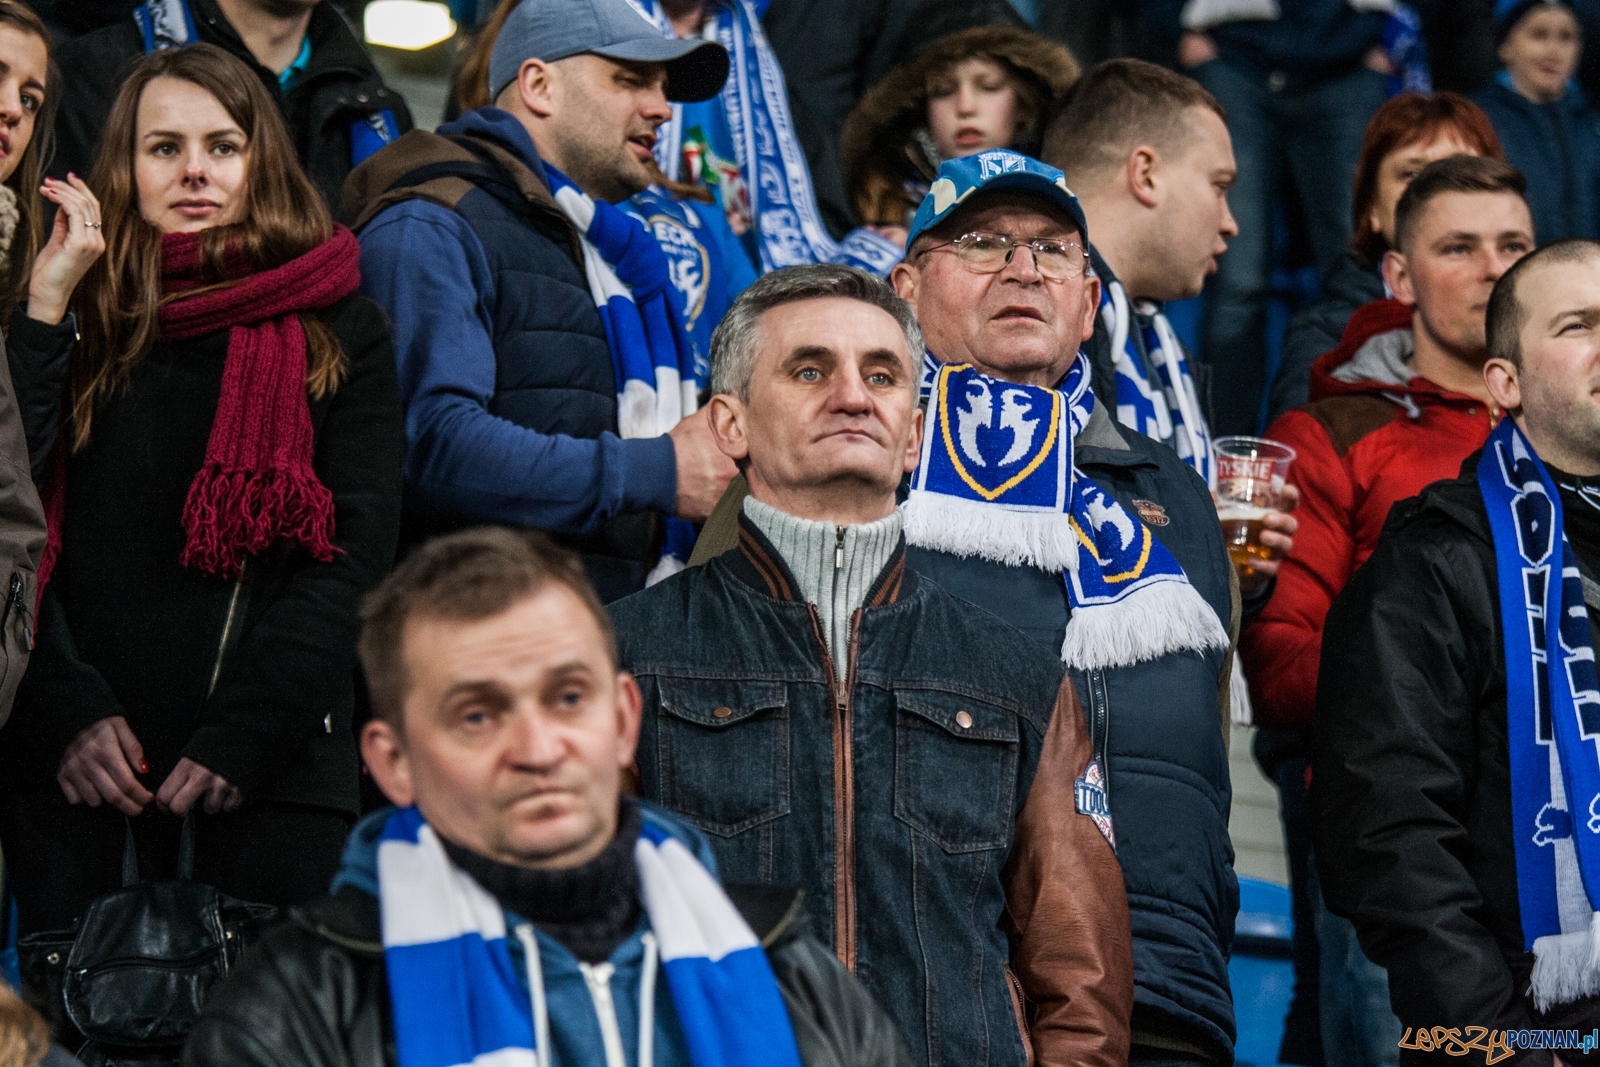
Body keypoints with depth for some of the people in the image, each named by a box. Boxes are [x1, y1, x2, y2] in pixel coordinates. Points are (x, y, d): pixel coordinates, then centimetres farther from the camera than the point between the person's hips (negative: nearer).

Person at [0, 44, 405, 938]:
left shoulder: (340, 334, 8)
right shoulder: (73, 321, 11)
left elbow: (356, 553, 1)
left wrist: (243, 735, -10)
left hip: (274, 768, -1)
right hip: (75, 770, 1)